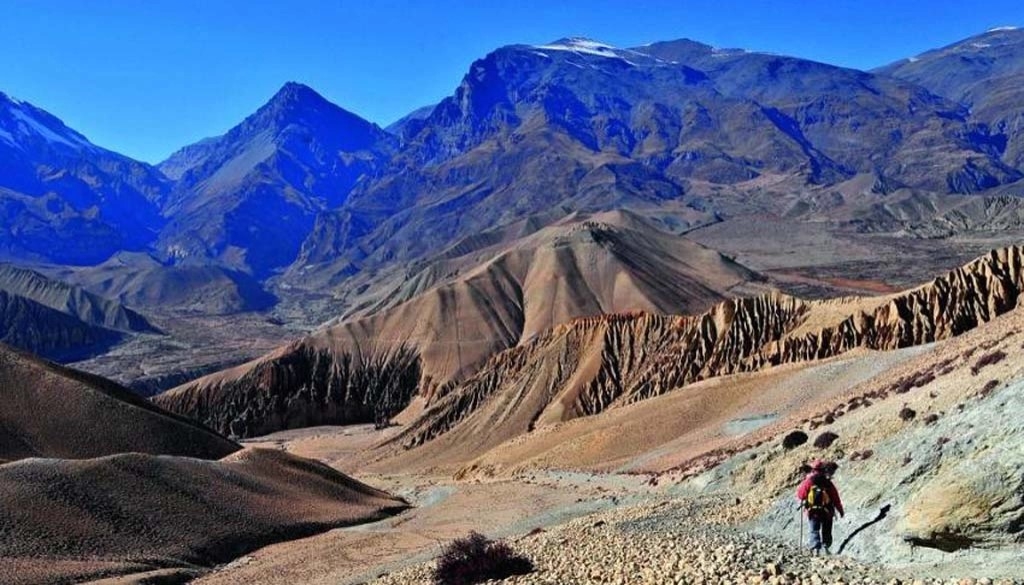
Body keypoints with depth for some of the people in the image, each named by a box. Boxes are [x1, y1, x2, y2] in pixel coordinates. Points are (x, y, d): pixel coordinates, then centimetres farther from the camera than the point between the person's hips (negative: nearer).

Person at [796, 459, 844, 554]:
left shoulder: (808, 481, -9)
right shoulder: (828, 483, -5)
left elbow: (800, 494, -9)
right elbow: (836, 499, -2)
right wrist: (841, 511, 8)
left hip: (812, 512, -1)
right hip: (826, 512, 1)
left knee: (814, 531, 4)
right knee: (826, 531, 18)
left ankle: (815, 548, -12)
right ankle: (826, 546, 8)